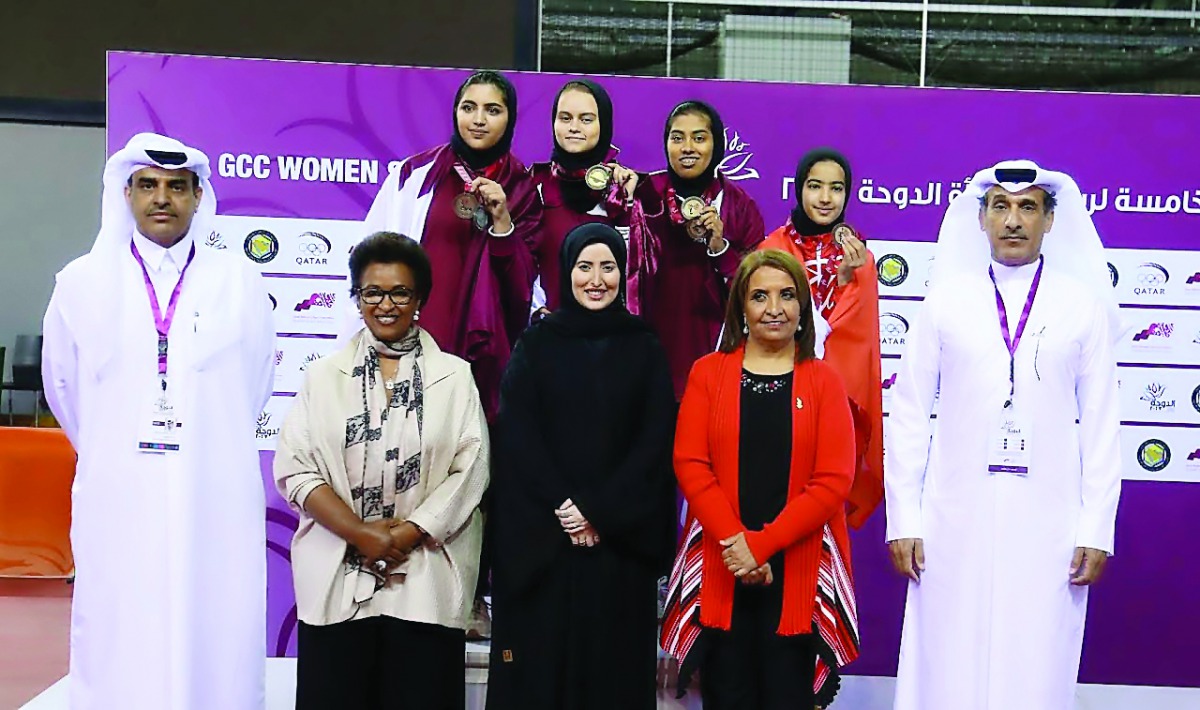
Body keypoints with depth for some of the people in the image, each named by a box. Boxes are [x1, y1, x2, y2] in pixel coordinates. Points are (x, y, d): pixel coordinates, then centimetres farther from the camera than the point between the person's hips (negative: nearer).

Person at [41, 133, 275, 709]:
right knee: (116, 662, 3)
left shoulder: (241, 284, 6)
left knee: (216, 651, 0)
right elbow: (63, 389, 16)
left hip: (217, 505, 0)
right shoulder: (82, 283, 7)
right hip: (117, 505, 1)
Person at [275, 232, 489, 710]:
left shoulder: (454, 376, 7)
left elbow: (470, 470, -2)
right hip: (336, 584, 1)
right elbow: (295, 469, 1)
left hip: (427, 585, 0)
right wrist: (363, 535, -11)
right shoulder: (324, 376, 9)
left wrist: (403, 536, -12)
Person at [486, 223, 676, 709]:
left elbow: (657, 441, -2)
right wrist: (562, 507, -14)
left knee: (614, 661, 4)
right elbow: (516, 437, -3)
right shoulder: (535, 344, 5)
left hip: (620, 539, 1)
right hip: (541, 536, 0)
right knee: (542, 661, 1)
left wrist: (600, 512, -12)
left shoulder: (645, 348, 6)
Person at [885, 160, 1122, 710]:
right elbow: (909, 415, 5)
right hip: (955, 521, 0)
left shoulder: (1083, 306, 5)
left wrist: (1097, 530, -1)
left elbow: (1101, 423, 4)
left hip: (1047, 524, 0)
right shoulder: (946, 300, 6)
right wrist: (903, 520, 0)